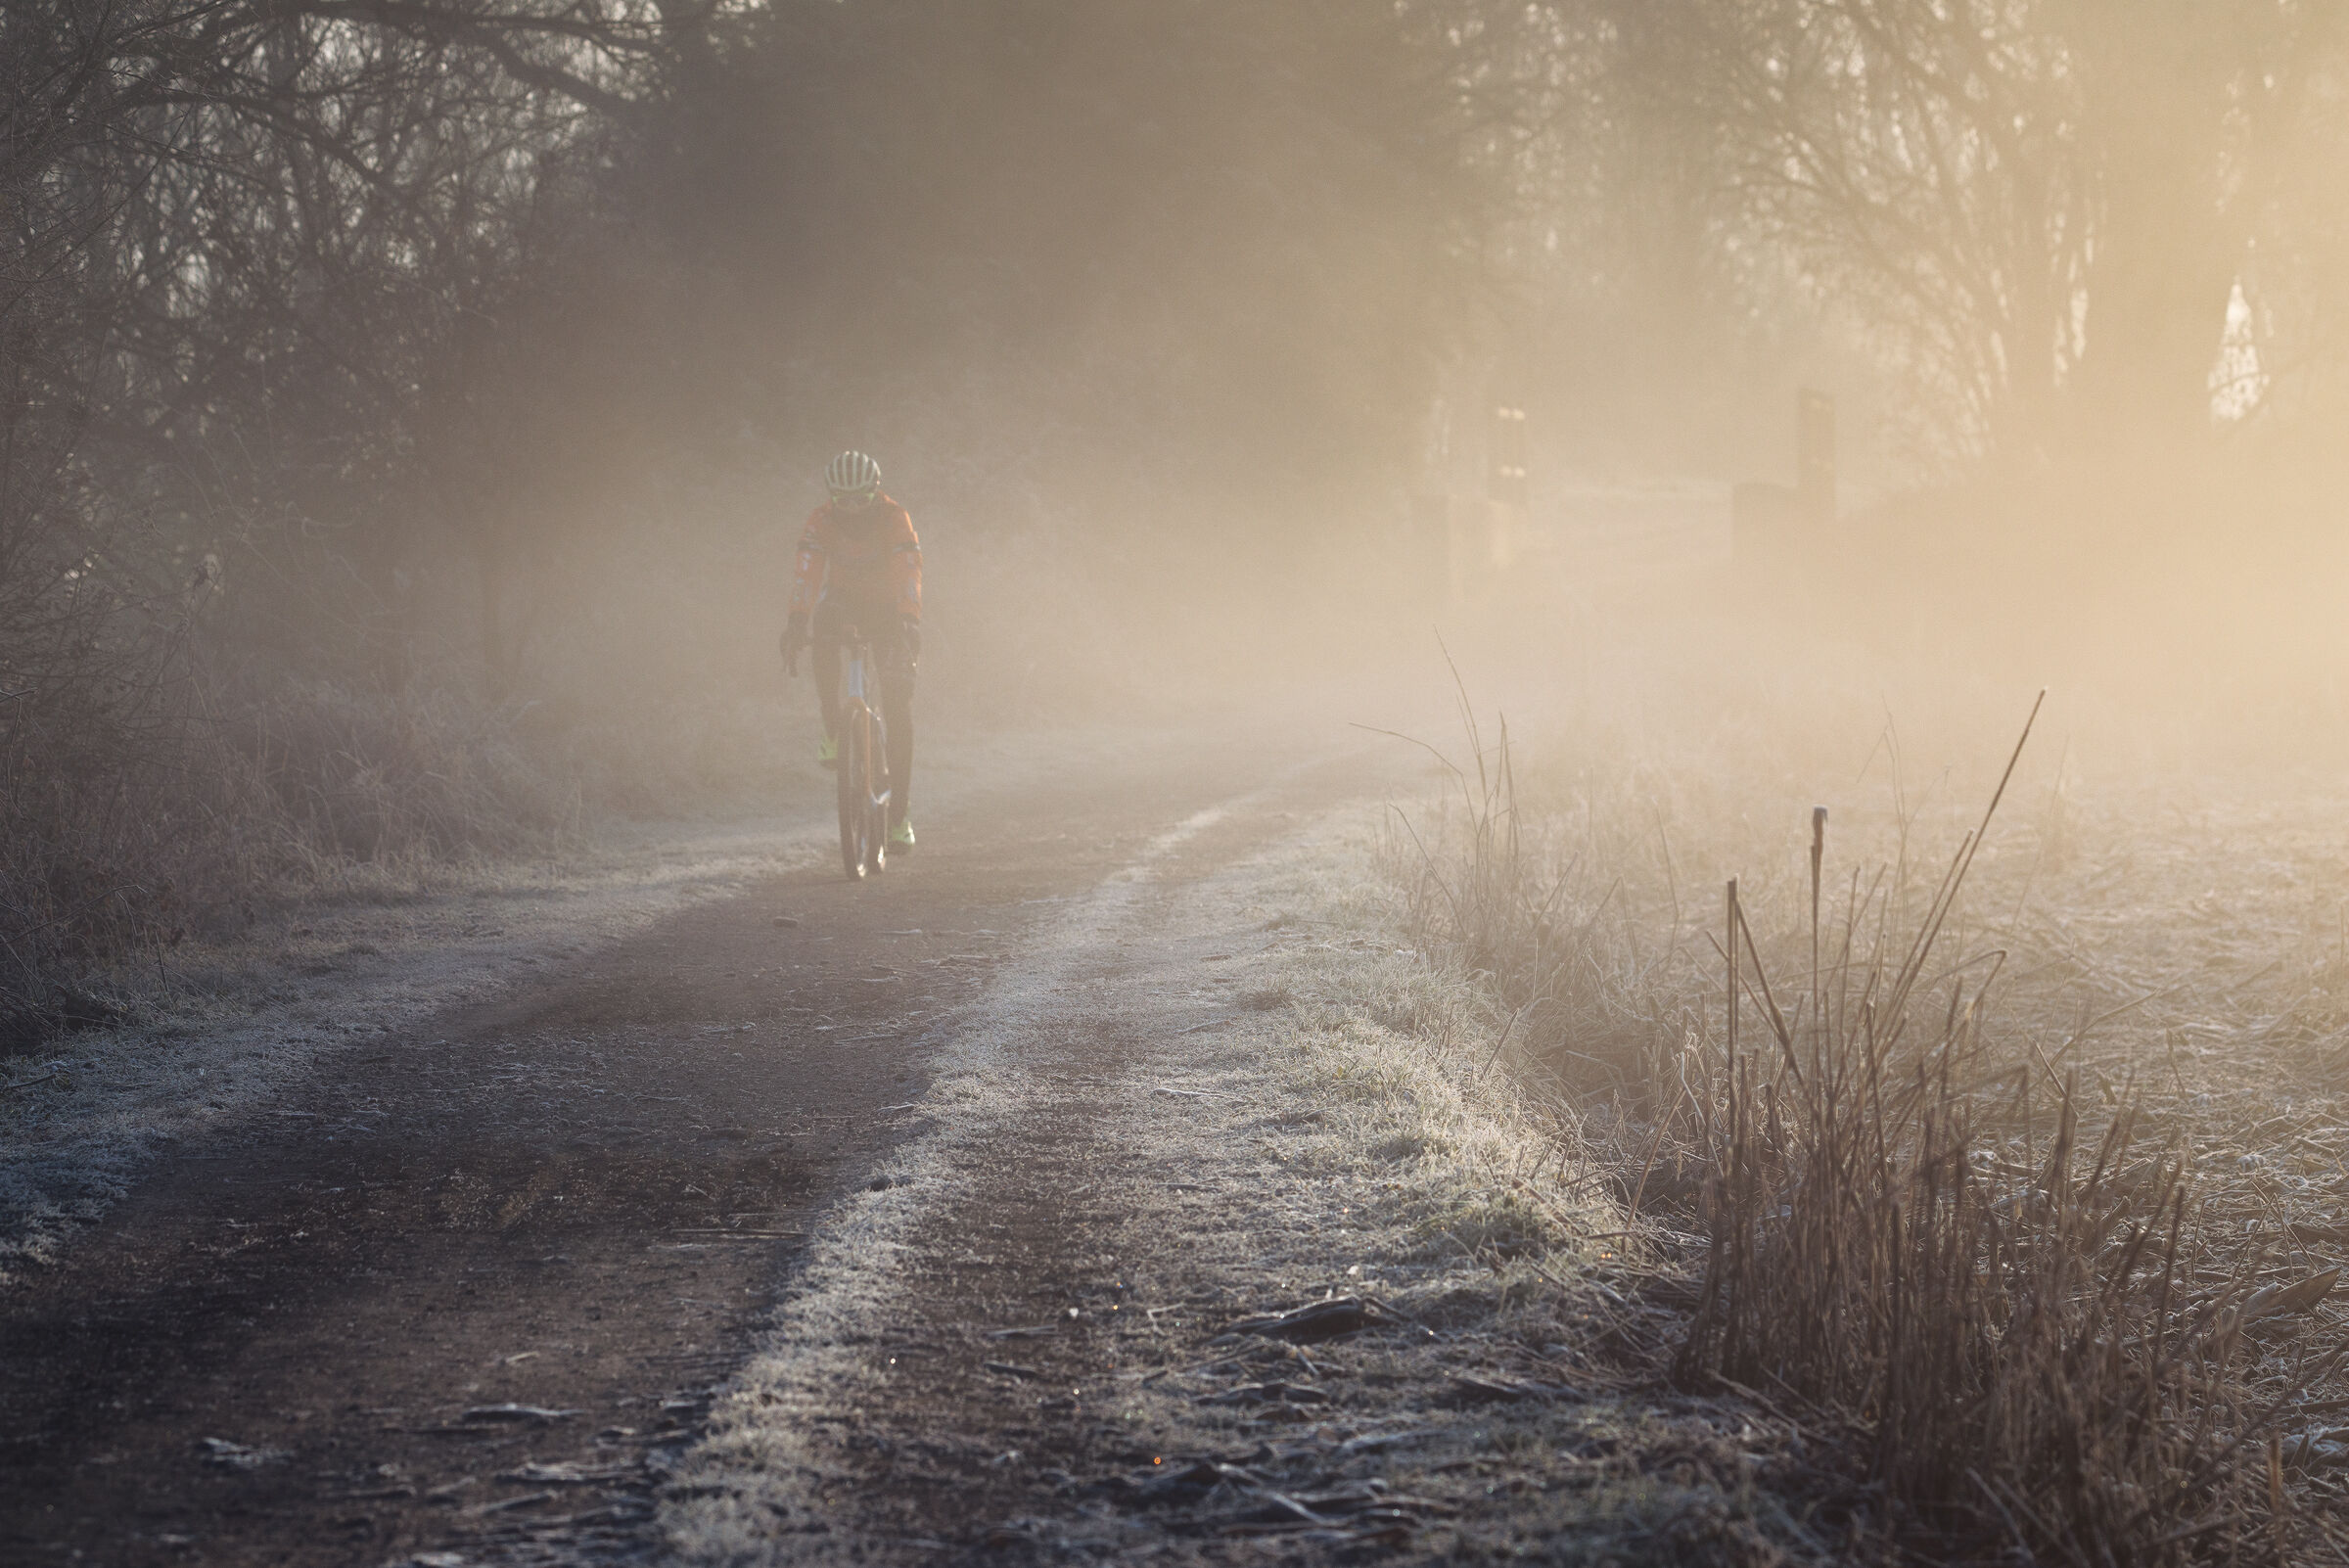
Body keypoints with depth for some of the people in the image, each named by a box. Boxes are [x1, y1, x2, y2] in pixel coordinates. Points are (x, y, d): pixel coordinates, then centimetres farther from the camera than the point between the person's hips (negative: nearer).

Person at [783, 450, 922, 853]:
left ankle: (900, 815, -7)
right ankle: (832, 730, -22)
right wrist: (797, 619, -46)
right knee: (823, 631, -37)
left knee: (898, 709, -11)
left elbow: (909, 571, -36)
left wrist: (910, 622, -52)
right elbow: (806, 569, -29)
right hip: (843, 601, 1)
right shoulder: (821, 521, -18)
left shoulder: (894, 519, -23)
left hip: (886, 609, -1)